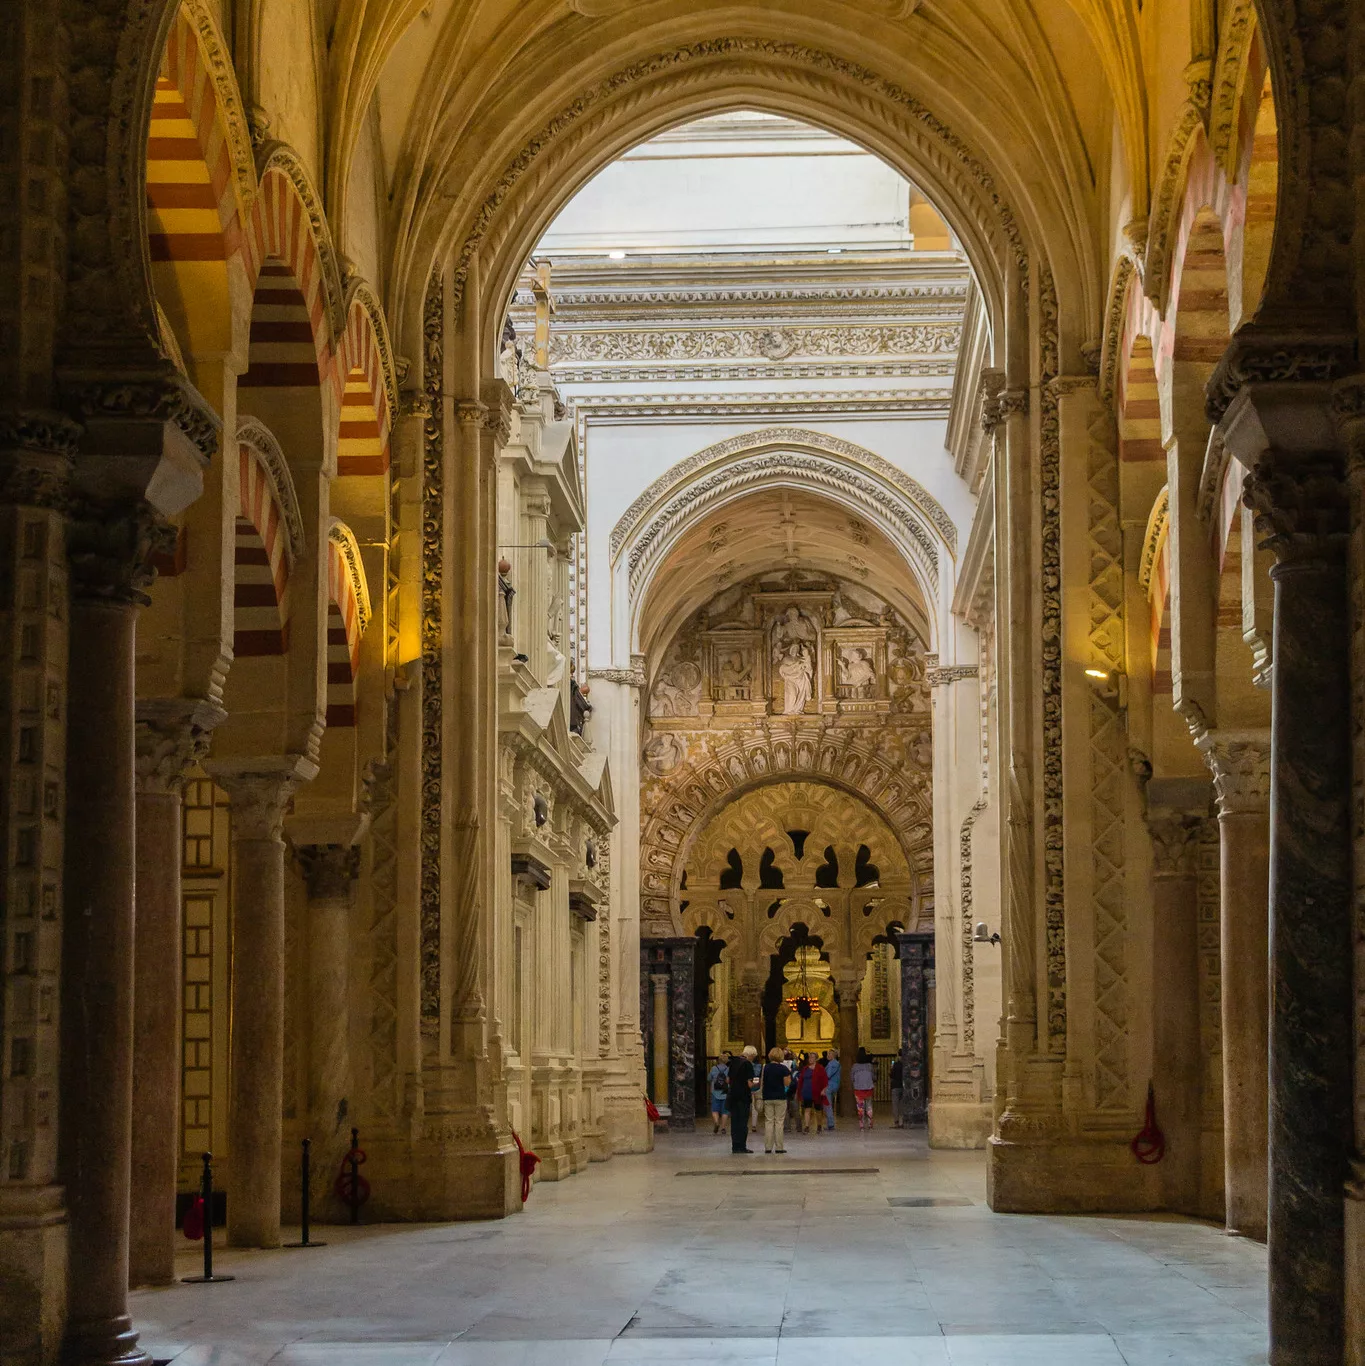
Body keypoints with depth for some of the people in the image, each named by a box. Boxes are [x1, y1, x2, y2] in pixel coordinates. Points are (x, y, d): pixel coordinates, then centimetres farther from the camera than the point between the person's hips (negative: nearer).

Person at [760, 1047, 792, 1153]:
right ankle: (779, 1147, 1)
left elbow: (761, 1082, 5)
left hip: (767, 1098, 3)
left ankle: (768, 1147, 3)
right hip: (780, 1097, -3)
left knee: (768, 1121, 6)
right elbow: (787, 1083, -7)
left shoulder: (765, 1067, 1)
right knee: (779, 1122, 2)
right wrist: (789, 1075, 7)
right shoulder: (783, 1068, -9)